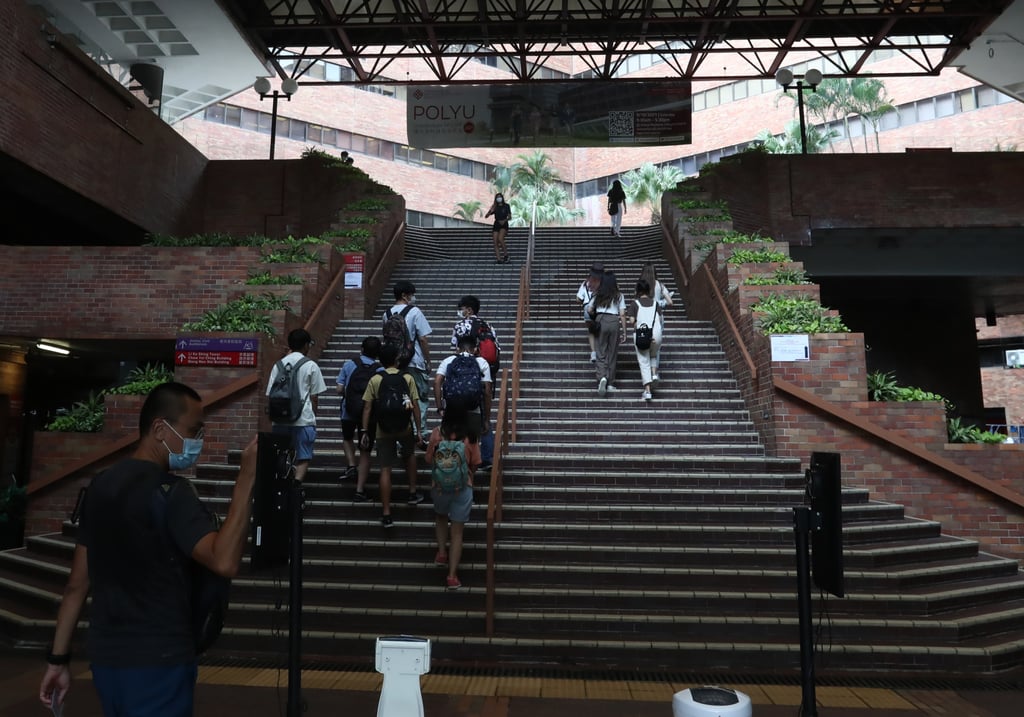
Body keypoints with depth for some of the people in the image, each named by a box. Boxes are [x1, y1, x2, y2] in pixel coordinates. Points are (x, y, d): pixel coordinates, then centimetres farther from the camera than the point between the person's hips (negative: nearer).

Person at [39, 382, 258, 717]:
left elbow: (77, 582, 9)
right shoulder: (171, 492, -19)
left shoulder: (101, 485, 5)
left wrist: (58, 657, 14)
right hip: (156, 663, -8)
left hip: (105, 657, 8)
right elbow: (224, 562, -33)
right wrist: (246, 481, -32)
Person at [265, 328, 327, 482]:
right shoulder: (311, 366, -3)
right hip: (304, 419, -4)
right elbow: (314, 397, -1)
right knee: (303, 457, 1)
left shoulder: (278, 365, 9)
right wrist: (314, 416, 10)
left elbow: (271, 394, 8)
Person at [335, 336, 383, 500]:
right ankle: (360, 489, 9)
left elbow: (339, 390, -6)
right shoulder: (381, 370, -8)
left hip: (349, 412, 1)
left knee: (347, 438, 32)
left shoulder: (349, 364, -6)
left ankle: (351, 465, 12)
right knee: (365, 452, 10)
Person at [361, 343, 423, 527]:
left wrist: (365, 432, -1)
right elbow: (415, 405, -3)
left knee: (385, 470, 3)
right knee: (410, 455, 30)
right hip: (405, 428, 1)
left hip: (384, 431, -1)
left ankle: (386, 514, 4)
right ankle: (413, 493, 33)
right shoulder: (407, 378, -1)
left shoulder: (375, 380, -2)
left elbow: (367, 408, -5)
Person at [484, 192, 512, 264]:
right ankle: (499, 259, -6)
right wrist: (490, 211, -10)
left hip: (504, 224, -4)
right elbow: (486, 216, 8)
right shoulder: (495, 207, 12)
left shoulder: (506, 206, 6)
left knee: (500, 238, -28)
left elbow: (510, 217, 5)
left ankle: (505, 253, -12)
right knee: (495, 242, -6)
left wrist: (505, 220, -14)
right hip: (496, 225, 4)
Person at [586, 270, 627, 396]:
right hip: (615, 322, -1)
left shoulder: (598, 295, 8)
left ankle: (602, 377, -22)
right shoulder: (618, 295, 4)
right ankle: (609, 383, 15)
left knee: (601, 353, 3)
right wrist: (624, 332, 4)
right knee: (612, 354, 10)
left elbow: (589, 310, 10)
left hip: (600, 321, 1)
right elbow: (622, 315, 0)